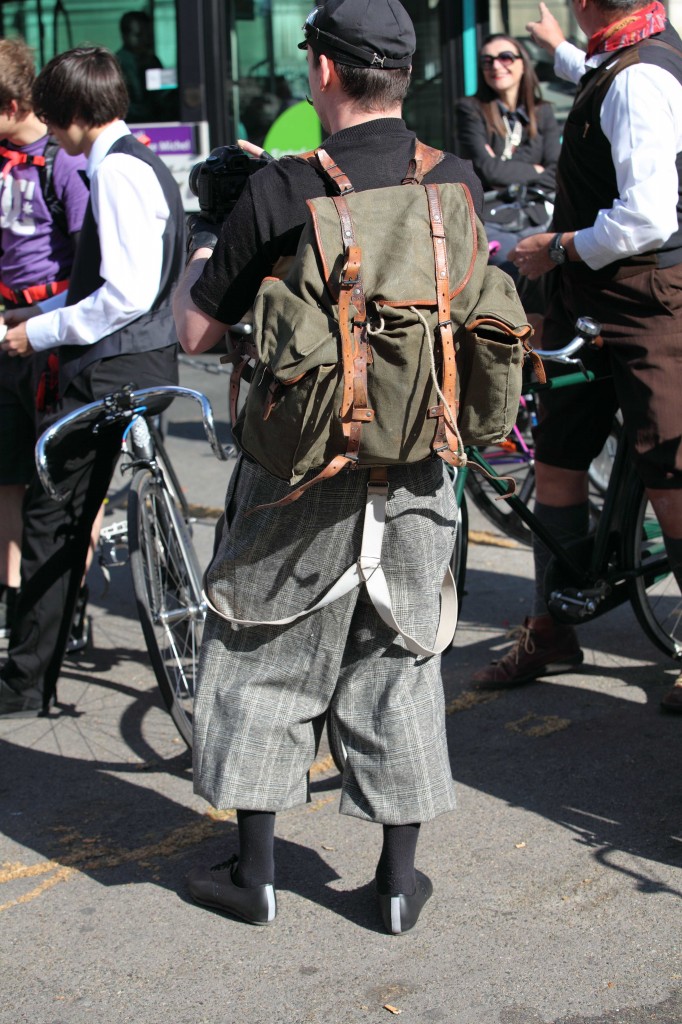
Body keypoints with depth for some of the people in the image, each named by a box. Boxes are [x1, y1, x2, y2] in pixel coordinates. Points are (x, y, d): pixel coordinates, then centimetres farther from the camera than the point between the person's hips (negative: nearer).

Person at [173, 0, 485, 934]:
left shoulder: (280, 192, -15)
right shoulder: (459, 183, -3)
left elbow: (196, 330, -8)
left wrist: (198, 264, 13)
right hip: (416, 464, 3)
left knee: (264, 655, 12)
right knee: (399, 659, 14)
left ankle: (253, 869, 19)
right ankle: (400, 875, 19)